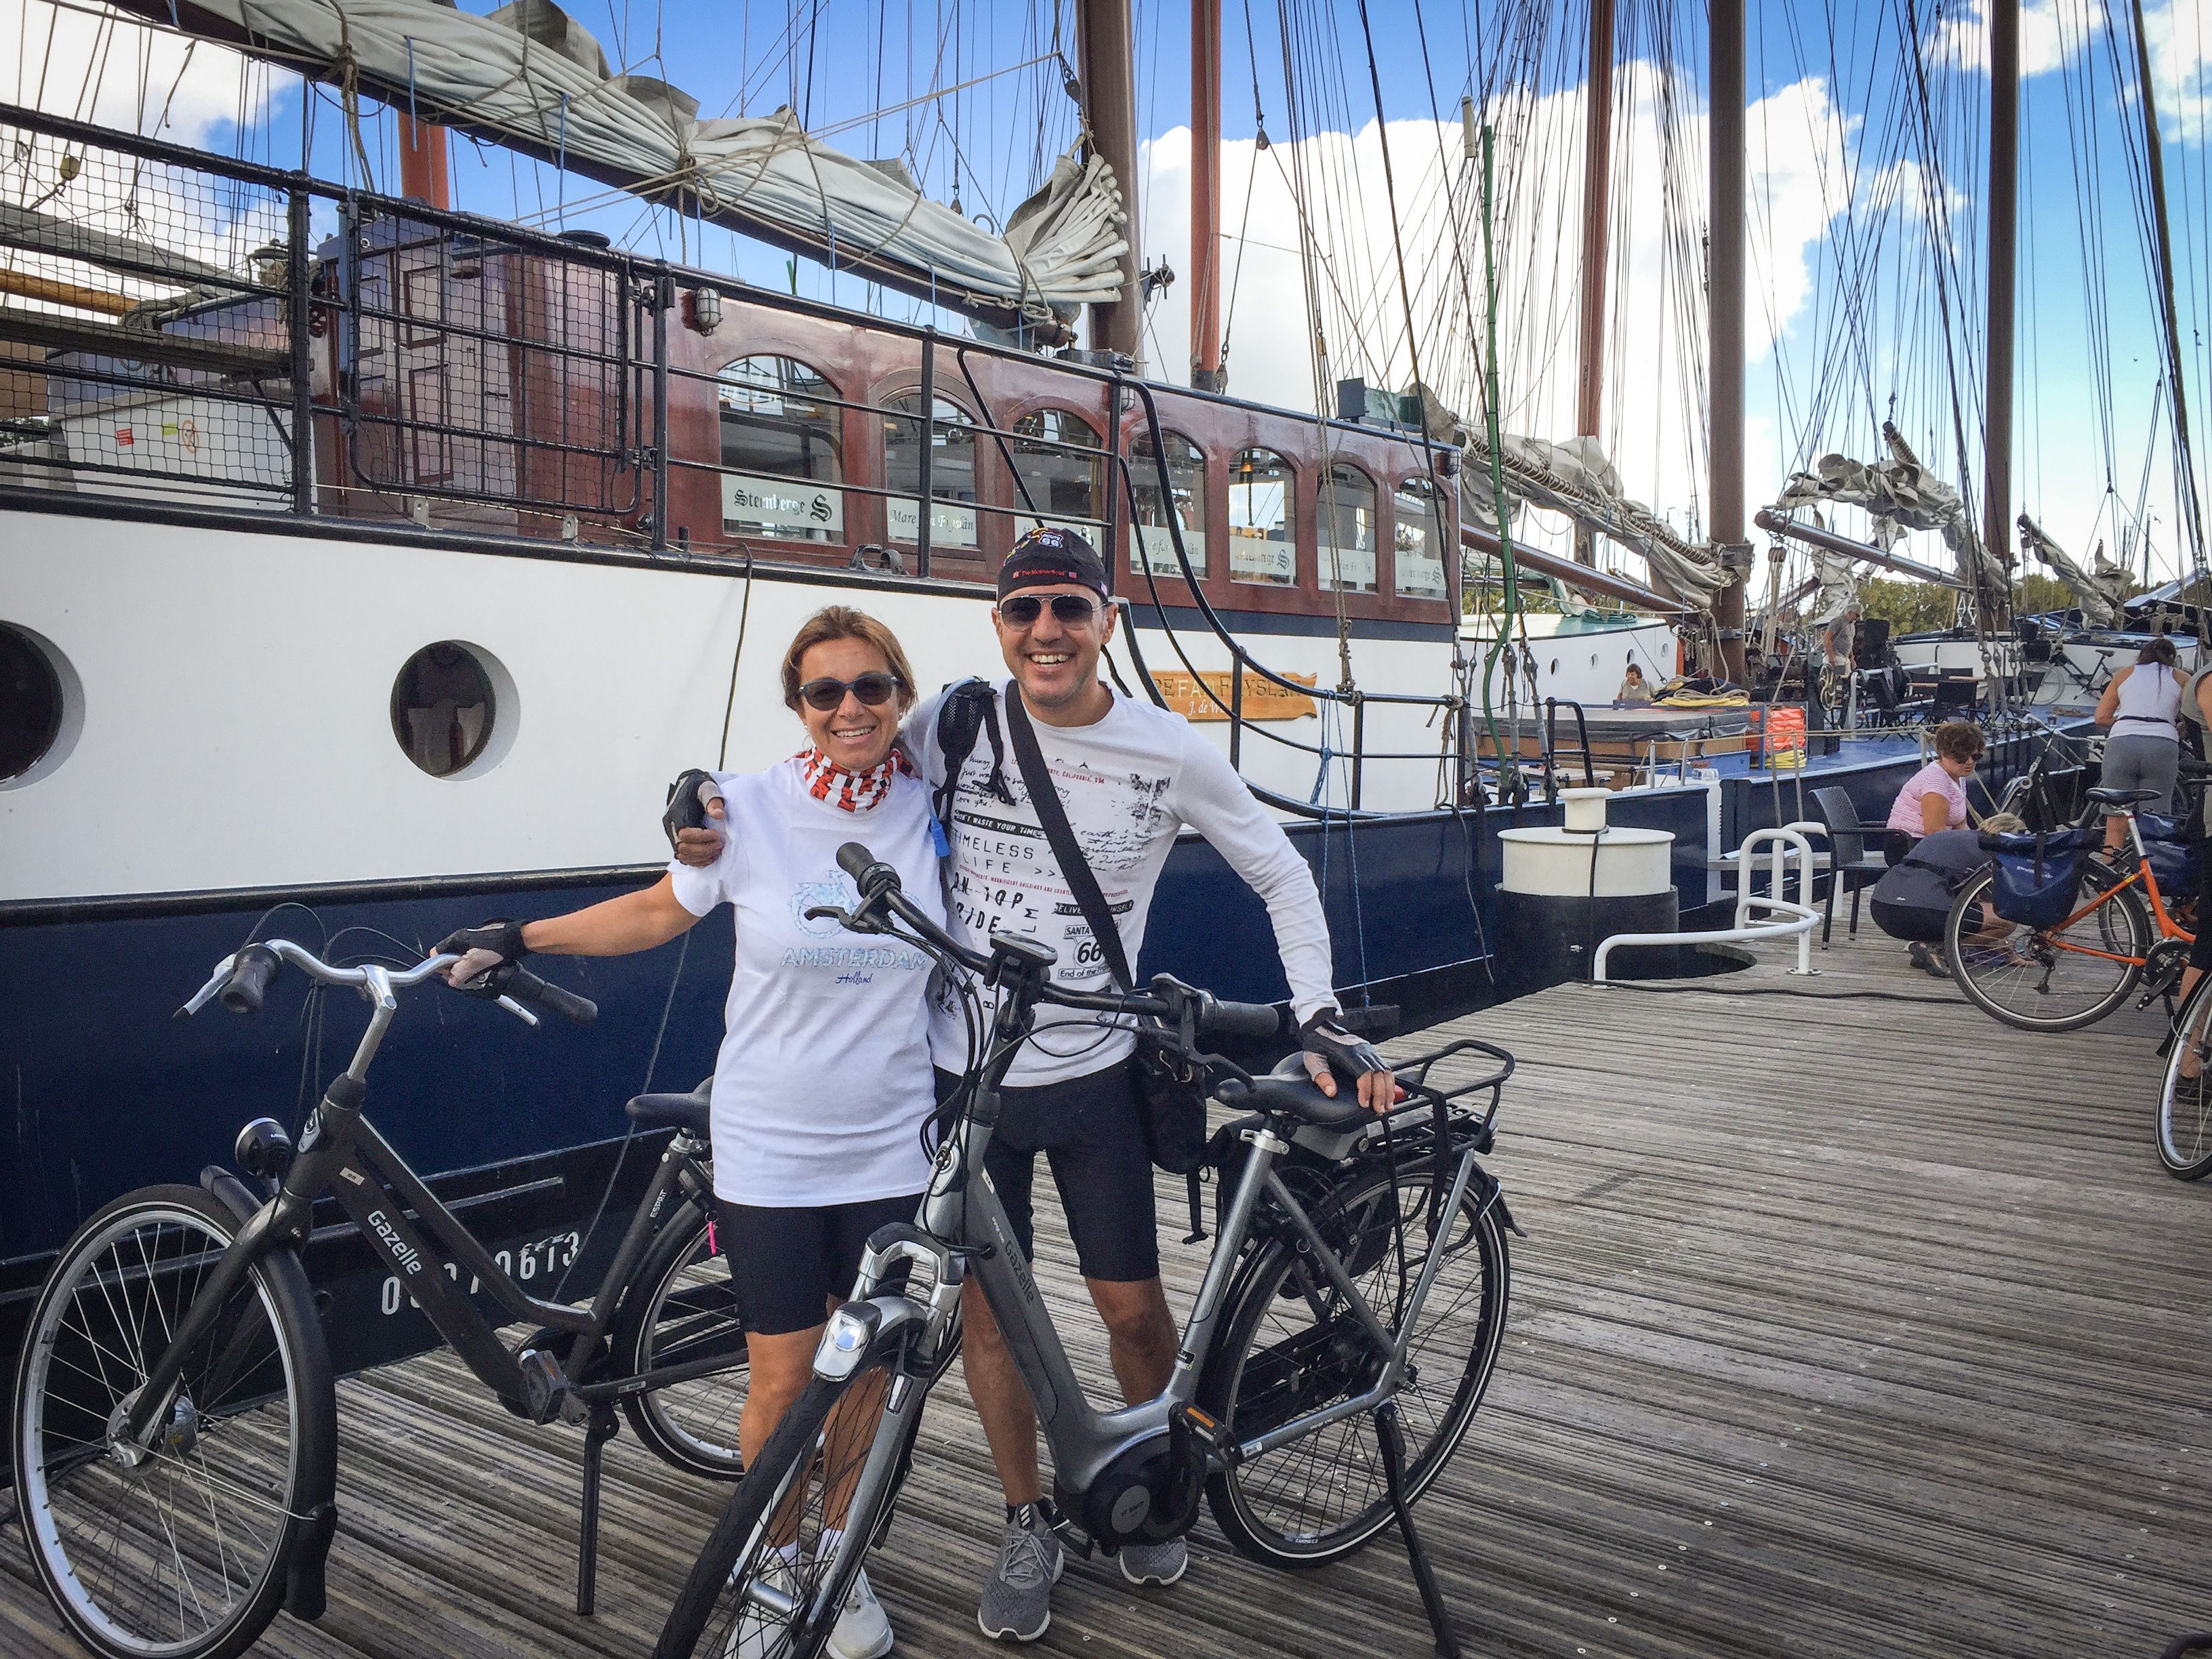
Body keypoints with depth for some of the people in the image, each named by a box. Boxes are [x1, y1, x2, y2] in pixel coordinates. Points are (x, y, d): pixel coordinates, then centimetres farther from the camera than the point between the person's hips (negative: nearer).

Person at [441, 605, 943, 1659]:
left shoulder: (929, 810, -4)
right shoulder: (749, 809, -10)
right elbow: (660, 911, 6)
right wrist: (518, 939, 5)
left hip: (891, 1147, 2)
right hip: (770, 1148, -2)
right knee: (783, 1383, 5)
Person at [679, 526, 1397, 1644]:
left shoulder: (1169, 752, -8)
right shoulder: (953, 724, -6)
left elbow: (1282, 875, 2)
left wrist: (1320, 1021, -6)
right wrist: (711, 816, -10)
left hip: (1091, 1078, -1)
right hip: (963, 1076, 1)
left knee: (1133, 1306, 8)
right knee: (985, 1305, 10)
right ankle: (1028, 1523, 33)